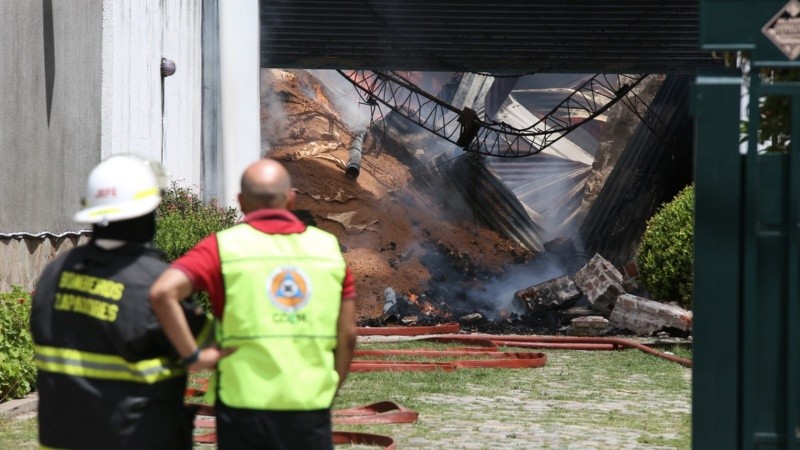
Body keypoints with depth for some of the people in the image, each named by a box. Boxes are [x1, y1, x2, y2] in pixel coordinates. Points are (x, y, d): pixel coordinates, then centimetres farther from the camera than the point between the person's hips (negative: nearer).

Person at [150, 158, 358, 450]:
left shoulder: (223, 247, -3)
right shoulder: (328, 247, 6)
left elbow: (163, 292, -18)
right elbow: (347, 335, 7)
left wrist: (193, 354, -11)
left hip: (244, 406, -1)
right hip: (310, 409, 2)